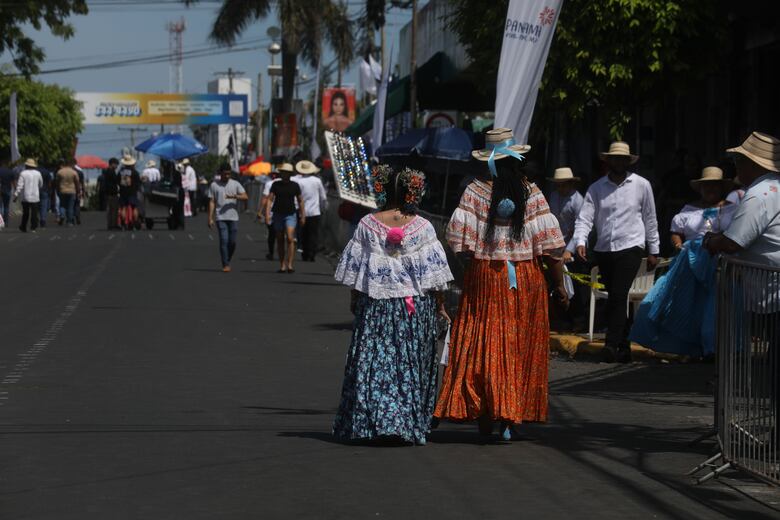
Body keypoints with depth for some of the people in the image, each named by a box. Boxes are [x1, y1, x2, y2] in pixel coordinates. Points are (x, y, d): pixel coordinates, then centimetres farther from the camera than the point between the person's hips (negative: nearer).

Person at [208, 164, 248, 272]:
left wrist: (234, 196, -20)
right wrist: (210, 218, -2)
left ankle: (227, 261, 23)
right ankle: (225, 265, -6)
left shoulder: (235, 184, 8)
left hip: (233, 217, 2)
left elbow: (245, 197, -2)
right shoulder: (214, 185, 6)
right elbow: (211, 202, 5)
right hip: (220, 217, -2)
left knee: (232, 242, 2)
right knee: (224, 241, -10)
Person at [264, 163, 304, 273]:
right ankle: (283, 266, 14)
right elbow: (270, 199, -3)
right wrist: (267, 214, -14)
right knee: (280, 241, 7)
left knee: (290, 238, -17)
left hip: (290, 215, -2)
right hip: (278, 215, 2)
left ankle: (290, 265, -19)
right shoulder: (276, 185, 2)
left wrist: (303, 216, 9)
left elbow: (300, 201, 11)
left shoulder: (295, 185, 3)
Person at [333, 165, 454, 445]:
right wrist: (440, 305, 6)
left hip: (375, 304, 1)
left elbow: (355, 268, 2)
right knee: (410, 365, 6)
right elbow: (433, 273, -4)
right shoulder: (422, 228, -5)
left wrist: (355, 300, 14)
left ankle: (369, 422, 0)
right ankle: (407, 424, 7)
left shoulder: (368, 225, -3)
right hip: (416, 305, -1)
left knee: (373, 360, 5)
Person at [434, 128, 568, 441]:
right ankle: (510, 418, 4)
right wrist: (559, 285, 1)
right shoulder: (531, 193, -1)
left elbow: (458, 234, -13)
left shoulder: (476, 191, -3)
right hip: (526, 279, 1)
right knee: (520, 346, 7)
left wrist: (472, 259, 5)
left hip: (484, 276, -1)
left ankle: (485, 415, 1)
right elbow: (549, 242, -5)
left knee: (484, 343, 5)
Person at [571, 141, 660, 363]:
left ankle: (612, 345, -18)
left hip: (630, 247, -3)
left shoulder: (641, 185, 4)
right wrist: (580, 242, -17)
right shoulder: (596, 188, 7)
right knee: (615, 298, 8)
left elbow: (650, 219, 9)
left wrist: (654, 251, 10)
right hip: (604, 250, 3)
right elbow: (585, 217, 0)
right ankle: (624, 346, 15)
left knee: (618, 296, -16)